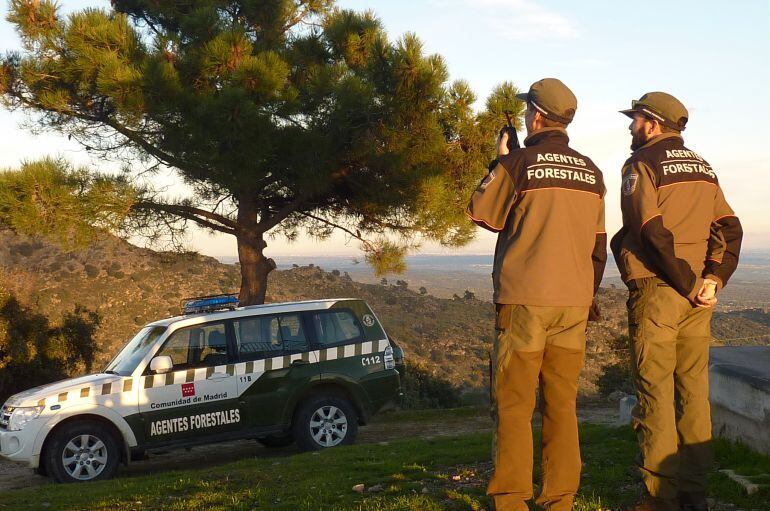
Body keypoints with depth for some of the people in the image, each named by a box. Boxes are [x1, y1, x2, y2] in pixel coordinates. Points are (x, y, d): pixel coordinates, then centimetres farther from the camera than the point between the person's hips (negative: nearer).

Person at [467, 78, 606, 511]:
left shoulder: (519, 163, -7)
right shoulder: (591, 171, 10)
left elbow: (483, 214, 6)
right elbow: (599, 244, 14)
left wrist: (499, 161, 14)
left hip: (524, 300, -5)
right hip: (574, 302, 5)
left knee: (513, 405, 2)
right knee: (562, 404, 9)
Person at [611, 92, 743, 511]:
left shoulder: (641, 165, -4)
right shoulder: (702, 167, 17)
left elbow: (653, 233, -16)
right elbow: (729, 228, 7)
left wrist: (687, 285, -11)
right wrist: (713, 278, -3)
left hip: (656, 288, -6)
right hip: (697, 295, 7)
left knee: (655, 393, -2)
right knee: (694, 390, 10)